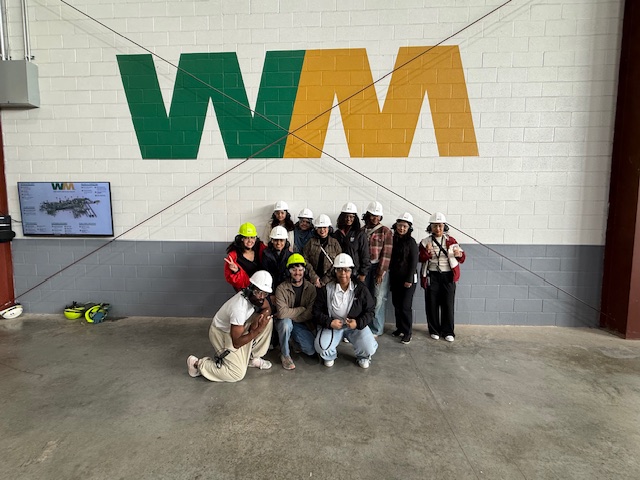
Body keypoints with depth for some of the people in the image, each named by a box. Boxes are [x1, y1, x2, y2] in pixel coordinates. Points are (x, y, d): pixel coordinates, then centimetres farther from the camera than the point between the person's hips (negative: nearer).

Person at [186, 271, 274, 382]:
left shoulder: (254, 295, -17)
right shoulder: (239, 309, -37)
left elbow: (267, 309, 3)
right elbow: (236, 343, -29)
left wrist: (258, 319, -17)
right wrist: (258, 330, -32)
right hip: (222, 333, -8)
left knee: (268, 320, -6)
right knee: (238, 374, -13)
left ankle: (252, 357, 9)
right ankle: (197, 363, 1)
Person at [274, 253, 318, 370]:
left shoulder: (310, 288, -8)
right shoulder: (281, 288, -16)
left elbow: (310, 314, -13)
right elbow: (282, 313, -27)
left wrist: (291, 315, -19)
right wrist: (302, 309, -18)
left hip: (302, 325, 3)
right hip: (285, 324, -2)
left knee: (311, 350, -15)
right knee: (286, 322, -37)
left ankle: (295, 339, 19)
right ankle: (285, 355, -11)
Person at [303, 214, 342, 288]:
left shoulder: (334, 243, 3)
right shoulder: (311, 242, 6)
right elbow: (305, 260, 1)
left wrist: (324, 281, -10)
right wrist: (314, 277, -9)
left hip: (329, 281, -1)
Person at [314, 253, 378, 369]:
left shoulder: (361, 288, -6)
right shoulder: (327, 289, -6)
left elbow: (370, 310, -2)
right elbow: (317, 311, -2)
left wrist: (358, 323, -19)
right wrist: (329, 322, -19)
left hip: (356, 325, 0)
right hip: (332, 325, 0)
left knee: (369, 349, -22)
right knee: (321, 347, -25)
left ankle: (362, 357, 18)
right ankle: (330, 355, 14)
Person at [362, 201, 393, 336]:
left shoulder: (386, 231, 0)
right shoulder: (362, 231, 10)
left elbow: (386, 253, -6)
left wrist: (381, 273, -11)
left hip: (380, 268, -3)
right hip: (364, 267, 3)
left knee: (378, 298, -4)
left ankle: (376, 329, 7)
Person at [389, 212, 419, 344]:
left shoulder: (411, 242, -8)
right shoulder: (393, 240, 6)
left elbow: (414, 262, -10)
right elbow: (391, 259, 11)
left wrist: (409, 279, -13)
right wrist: (390, 277, 9)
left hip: (408, 278, -5)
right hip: (395, 278, 5)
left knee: (405, 306, -4)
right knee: (397, 304, 11)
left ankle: (407, 332, 7)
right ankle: (400, 328, 26)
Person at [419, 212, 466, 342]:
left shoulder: (451, 240, 4)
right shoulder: (425, 241, 2)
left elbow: (462, 258, 7)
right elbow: (421, 259, -3)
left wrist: (460, 254, -17)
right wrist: (427, 252, -22)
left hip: (448, 276, 0)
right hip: (432, 276, 0)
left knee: (448, 304, 3)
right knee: (432, 304, 4)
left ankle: (448, 332, 16)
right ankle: (434, 331, 19)